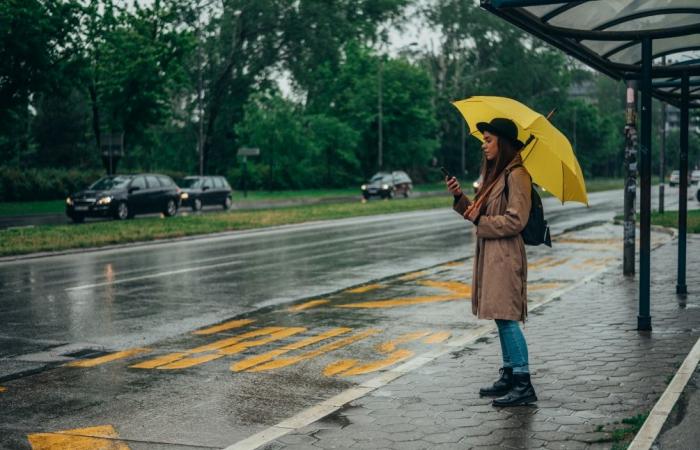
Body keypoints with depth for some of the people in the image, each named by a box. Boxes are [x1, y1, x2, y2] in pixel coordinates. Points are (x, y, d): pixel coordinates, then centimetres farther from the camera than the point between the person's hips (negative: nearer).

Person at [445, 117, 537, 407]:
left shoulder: (516, 175, -13)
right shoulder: (494, 173, 17)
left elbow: (515, 221, -18)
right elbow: (480, 213, 18)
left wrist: (480, 222, -11)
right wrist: (459, 196, 5)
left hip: (505, 256, -10)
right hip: (490, 254, 10)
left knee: (507, 317, -11)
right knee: (501, 317, 13)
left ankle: (524, 385, -8)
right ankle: (509, 376, 21)